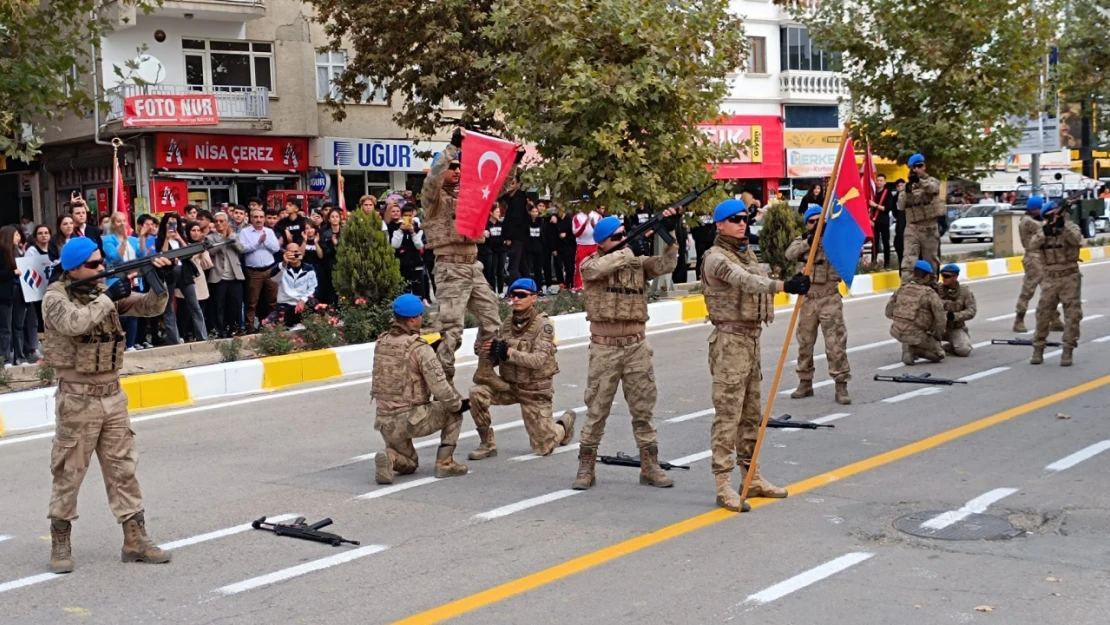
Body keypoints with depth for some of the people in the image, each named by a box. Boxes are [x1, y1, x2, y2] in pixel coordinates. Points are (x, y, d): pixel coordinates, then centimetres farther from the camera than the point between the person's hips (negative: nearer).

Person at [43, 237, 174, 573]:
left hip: (112, 395, 6)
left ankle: (135, 540, 13)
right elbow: (74, 322, -31)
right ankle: (60, 543, 15)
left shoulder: (105, 290, 8)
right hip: (78, 399, -6)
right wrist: (107, 298, -22)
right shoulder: (56, 297, -9)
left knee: (123, 470, 7)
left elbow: (149, 307, 7)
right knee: (69, 474, 3)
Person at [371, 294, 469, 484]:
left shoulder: (381, 343, 5)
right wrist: (460, 404, -1)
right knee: (453, 411, 18)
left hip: (384, 423, 6)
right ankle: (444, 463, 11)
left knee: (409, 464, 29)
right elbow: (440, 388, -18)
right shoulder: (419, 348, -14)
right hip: (410, 420, -6)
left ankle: (390, 458, -4)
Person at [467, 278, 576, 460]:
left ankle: (565, 423, 35)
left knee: (543, 448, 2)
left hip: (535, 389, -4)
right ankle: (488, 444, -8)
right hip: (509, 384, 4)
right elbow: (494, 358, 1)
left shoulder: (543, 324, -16)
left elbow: (538, 360, -26)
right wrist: (486, 351, -23)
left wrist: (508, 352, -36)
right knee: (477, 392, -24)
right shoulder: (507, 322, -1)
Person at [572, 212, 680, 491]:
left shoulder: (638, 262, 7)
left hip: (636, 346, 3)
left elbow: (666, 265, -7)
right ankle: (586, 467, 11)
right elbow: (600, 268, -25)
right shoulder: (589, 264, -1)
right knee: (596, 410, 3)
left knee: (643, 409, 7)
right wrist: (632, 249, -21)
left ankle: (650, 466, 14)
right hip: (604, 348, -3)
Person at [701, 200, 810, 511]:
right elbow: (745, 280, -32)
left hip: (752, 338, 9)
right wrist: (783, 286, -48)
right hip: (729, 340, -9)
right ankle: (724, 485, -7)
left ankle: (752, 477, 23)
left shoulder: (747, 254, 16)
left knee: (752, 413, 14)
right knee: (728, 413, -9)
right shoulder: (716, 257, -13)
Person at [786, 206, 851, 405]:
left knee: (836, 343, -8)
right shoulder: (801, 241, 7)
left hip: (829, 298, -3)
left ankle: (841, 385, -4)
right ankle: (805, 383, 23)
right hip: (807, 298, 3)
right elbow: (790, 254, -13)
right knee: (805, 342, 11)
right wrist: (809, 241, -29)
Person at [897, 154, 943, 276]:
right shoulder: (908, 186, 13)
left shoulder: (932, 181, 1)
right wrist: (906, 192, -13)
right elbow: (900, 207, 5)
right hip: (912, 227, 2)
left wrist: (919, 180, -47)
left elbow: (932, 188, -26)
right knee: (909, 259, -12)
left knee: (930, 259, 10)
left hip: (929, 227, -2)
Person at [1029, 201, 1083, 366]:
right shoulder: (1043, 230, 7)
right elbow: (1032, 245, -9)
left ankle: (1067, 351, 5)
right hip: (1050, 279, 3)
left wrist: (1063, 226, -33)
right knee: (1043, 315, 4)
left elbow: (1077, 240, -23)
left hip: (1069, 278, -3)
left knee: (1072, 315, -2)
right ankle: (1038, 349, 13)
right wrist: (1045, 232, -24)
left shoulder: (1071, 227, -3)